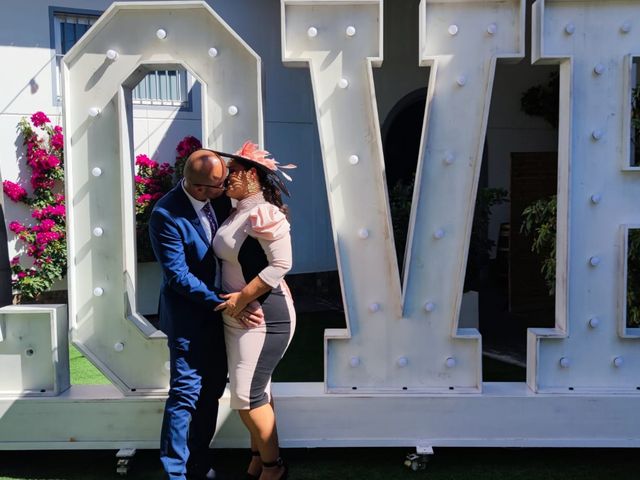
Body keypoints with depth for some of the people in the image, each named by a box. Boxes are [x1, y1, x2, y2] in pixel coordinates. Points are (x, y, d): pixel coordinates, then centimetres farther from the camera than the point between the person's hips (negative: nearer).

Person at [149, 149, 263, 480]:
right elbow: (178, 276, -22)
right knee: (186, 393, -1)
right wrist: (226, 304, -22)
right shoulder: (166, 215, -23)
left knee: (212, 390, 15)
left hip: (215, 309, 7)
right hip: (188, 316, -7)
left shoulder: (216, 200, -4)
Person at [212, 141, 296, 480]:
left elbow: (281, 264, -24)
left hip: (263, 316, -9)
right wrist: (234, 302, 4)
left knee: (247, 394, -2)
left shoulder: (264, 214, -19)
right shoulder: (238, 212, 8)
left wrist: (243, 297, -21)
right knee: (256, 389, 19)